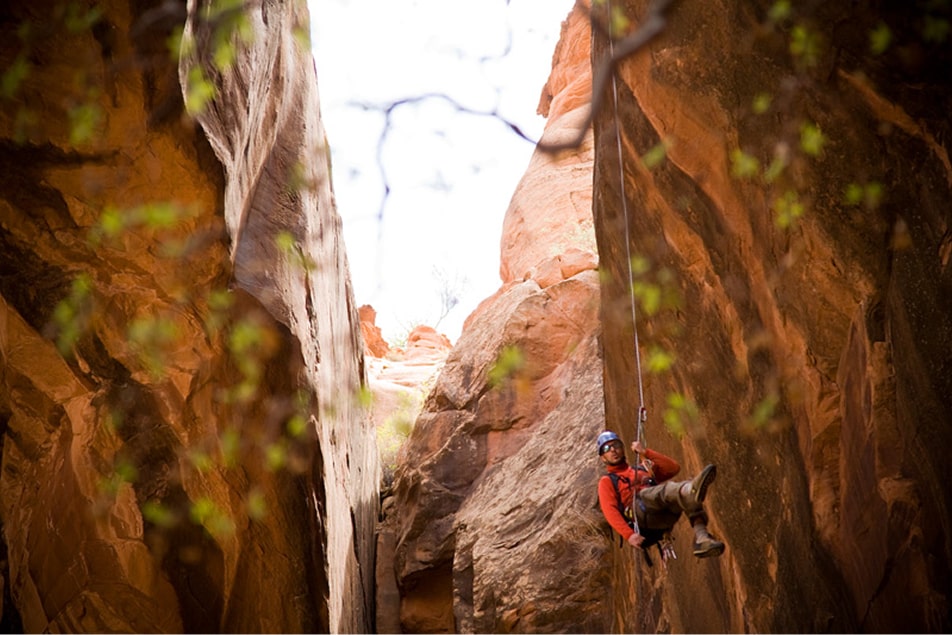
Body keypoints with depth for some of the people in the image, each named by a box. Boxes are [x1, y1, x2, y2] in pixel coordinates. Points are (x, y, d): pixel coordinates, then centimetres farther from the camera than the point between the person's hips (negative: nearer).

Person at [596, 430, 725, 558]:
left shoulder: (644, 470, 38)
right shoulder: (607, 481, 23)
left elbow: (674, 467, 23)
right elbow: (609, 511, 4)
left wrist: (646, 452, 16)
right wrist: (629, 535, -14)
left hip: (664, 516, 5)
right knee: (669, 489, -33)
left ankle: (701, 539, -43)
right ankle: (693, 490, -69)